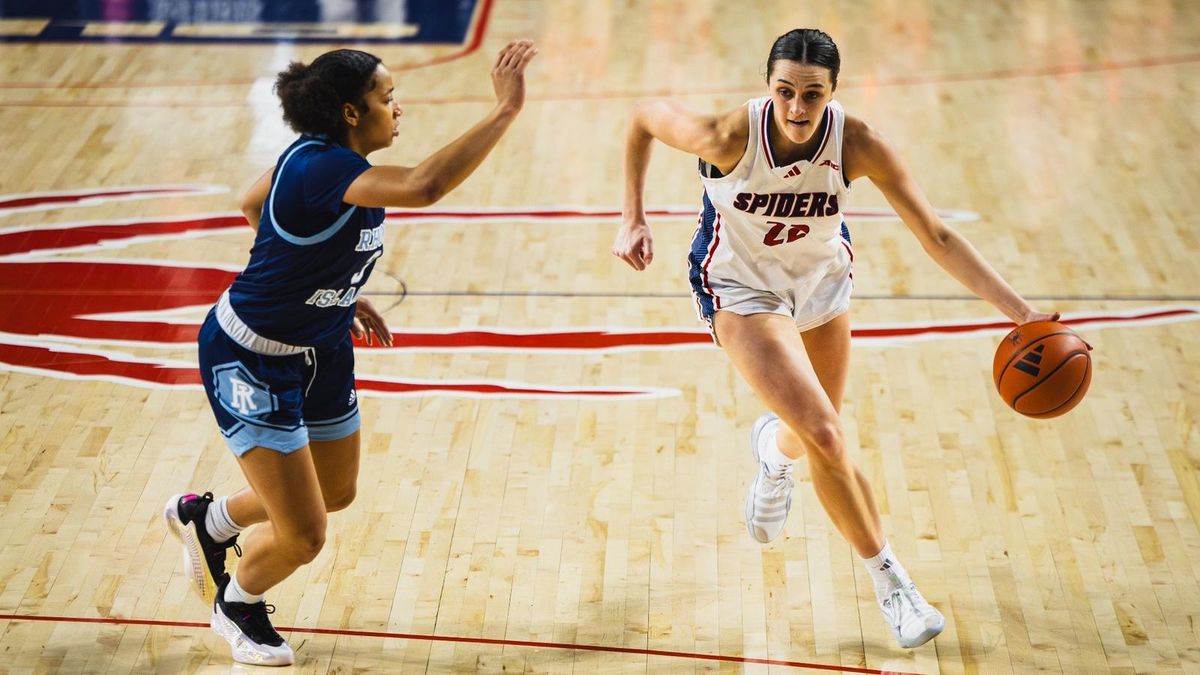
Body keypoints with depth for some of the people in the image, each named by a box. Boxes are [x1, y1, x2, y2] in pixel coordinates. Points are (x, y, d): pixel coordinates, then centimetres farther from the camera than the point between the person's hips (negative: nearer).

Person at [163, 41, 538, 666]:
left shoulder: (318, 157, -5)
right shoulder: (324, 169, -33)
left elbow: (253, 205, 14)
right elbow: (424, 185, -51)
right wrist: (505, 111, -49)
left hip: (319, 349, 10)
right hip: (249, 359, -10)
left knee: (336, 492, 25)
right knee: (303, 537, -5)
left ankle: (206, 519, 50)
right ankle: (236, 605, 30)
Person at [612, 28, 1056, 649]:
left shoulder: (856, 143, -27)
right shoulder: (730, 135, -32)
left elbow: (936, 235, -23)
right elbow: (644, 114, -13)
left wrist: (1020, 312, -29)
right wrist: (633, 220, -10)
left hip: (821, 278, 3)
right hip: (740, 287, -3)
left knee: (818, 439, 16)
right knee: (826, 437, -17)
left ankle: (774, 449, 57)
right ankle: (888, 581, 5)